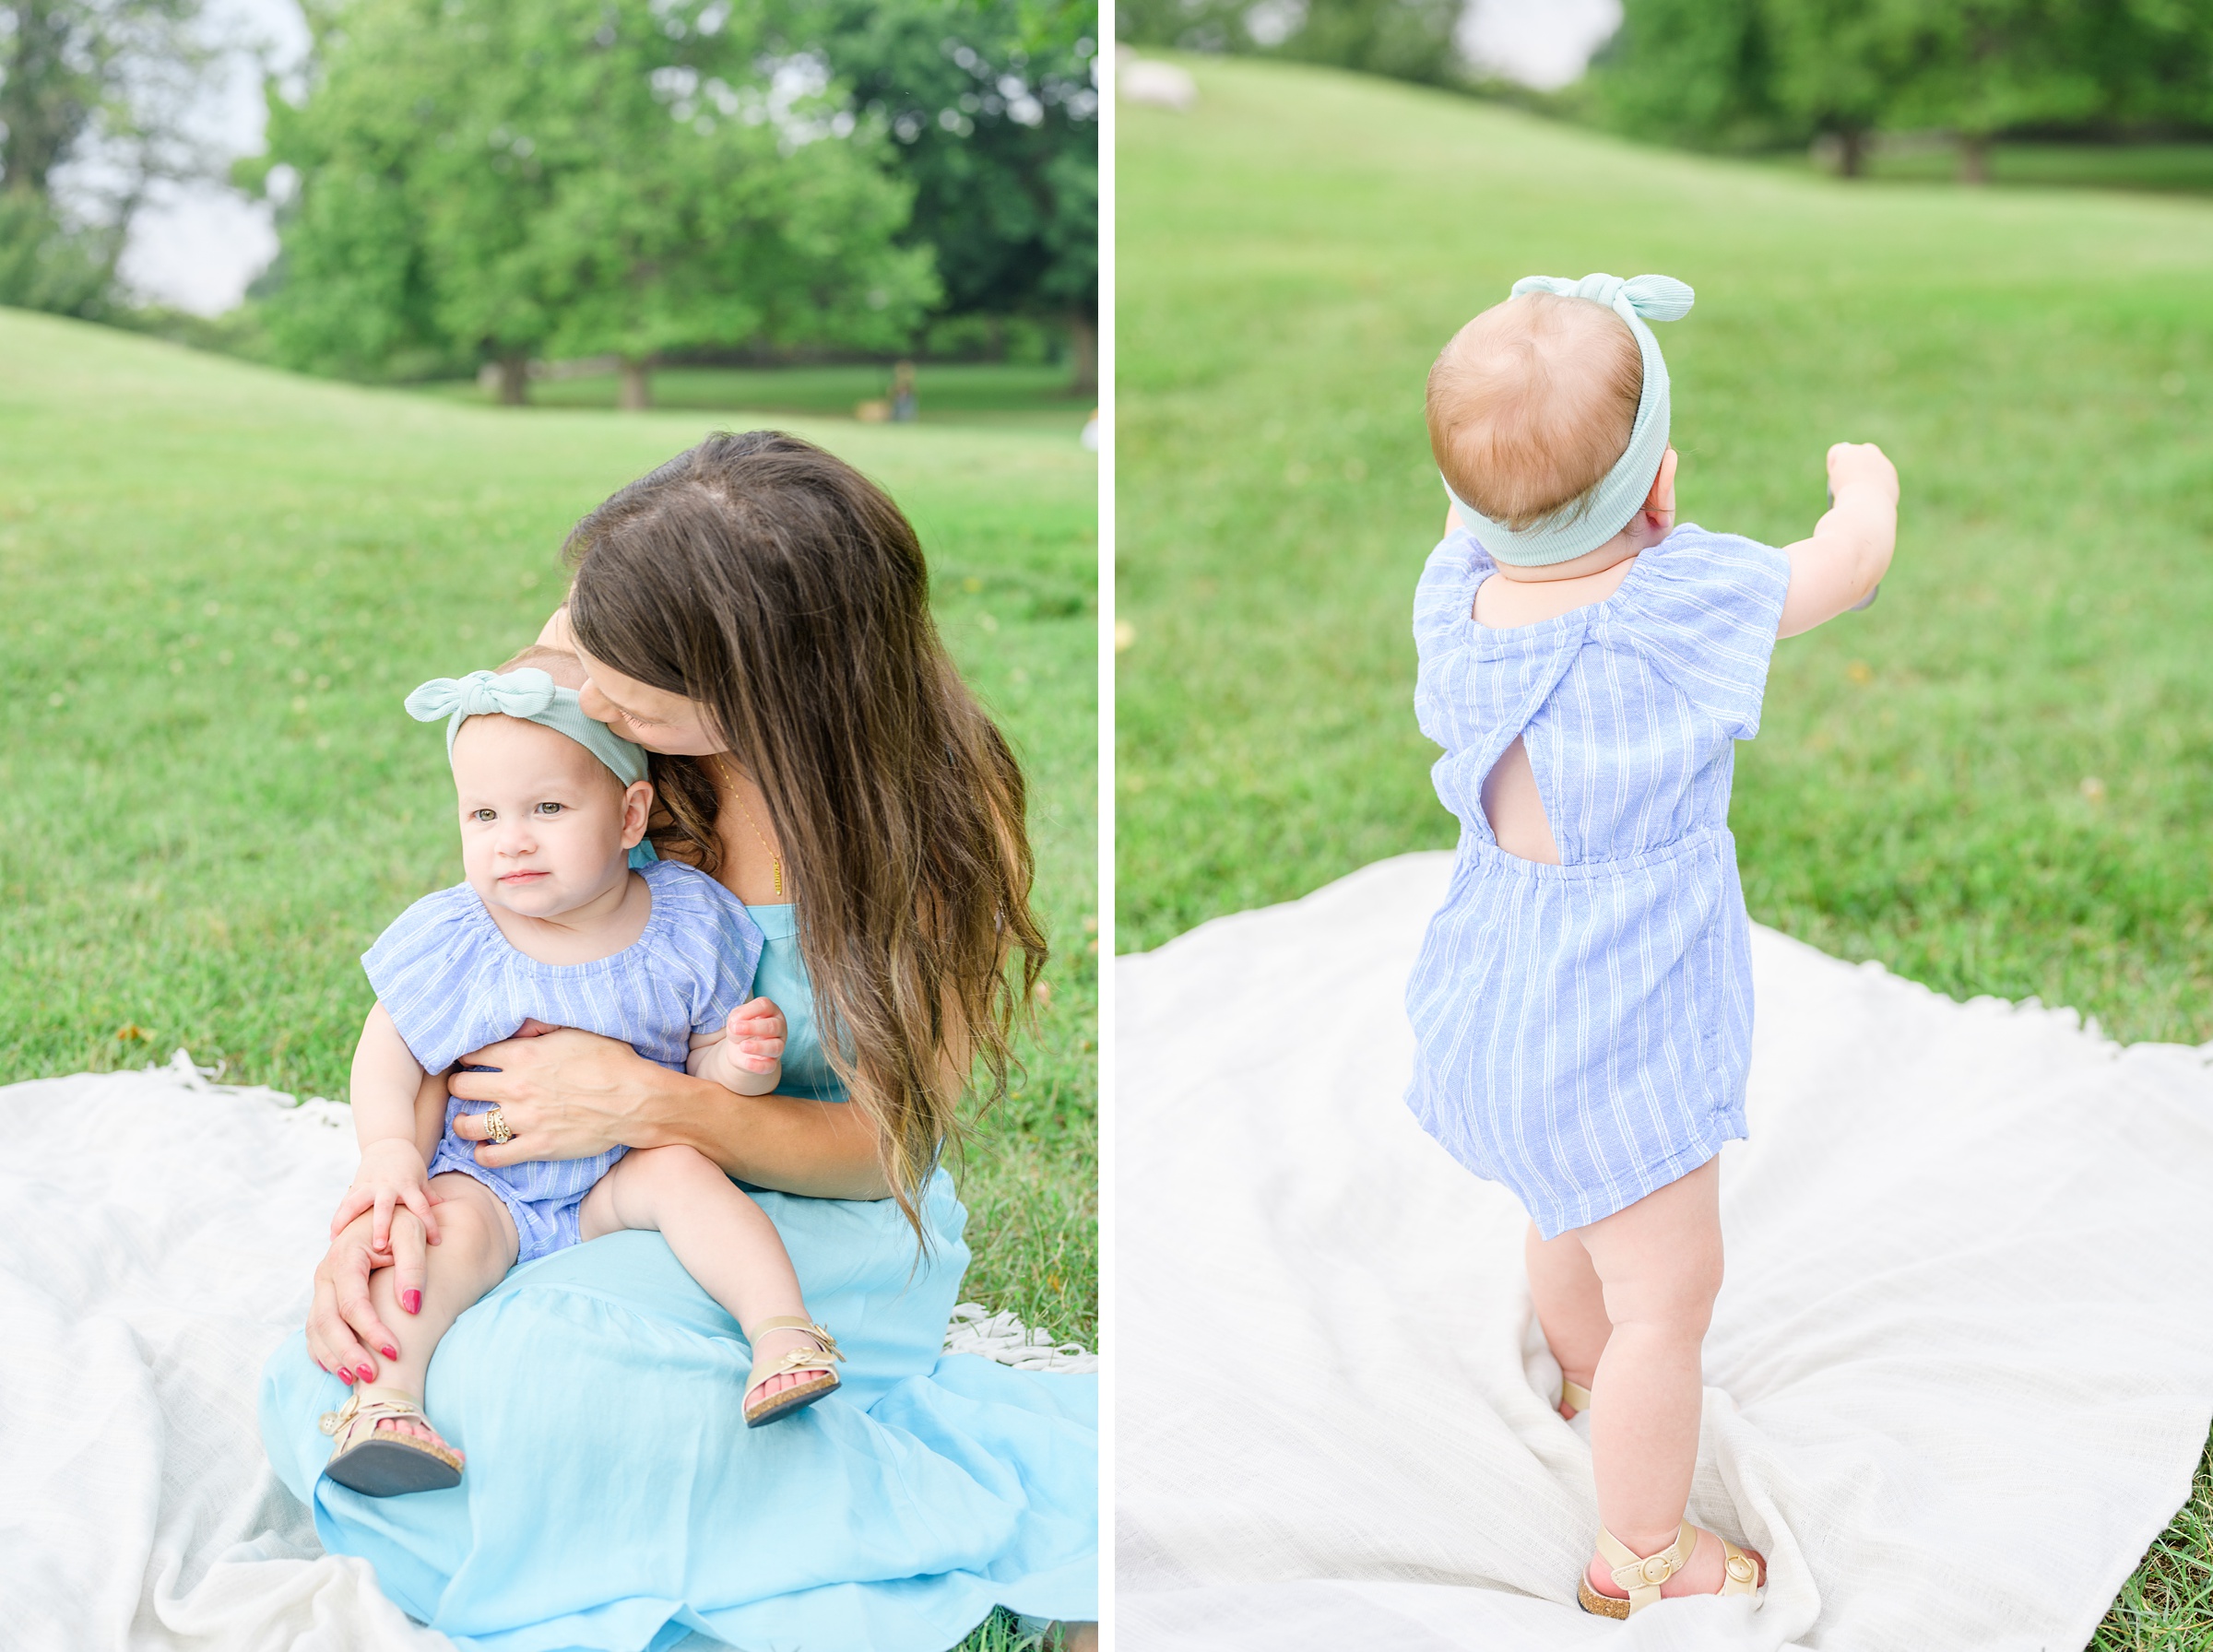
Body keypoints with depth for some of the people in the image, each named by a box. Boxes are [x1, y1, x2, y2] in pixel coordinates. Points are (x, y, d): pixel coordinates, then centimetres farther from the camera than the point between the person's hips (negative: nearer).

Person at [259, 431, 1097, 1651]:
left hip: (817, 1220, -5)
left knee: (532, 1376, -33)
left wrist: (650, 1103, -30)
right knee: (313, 1398, -15)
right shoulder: (575, 684, -12)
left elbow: (885, 1145, -14)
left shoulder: (943, 823, -23)